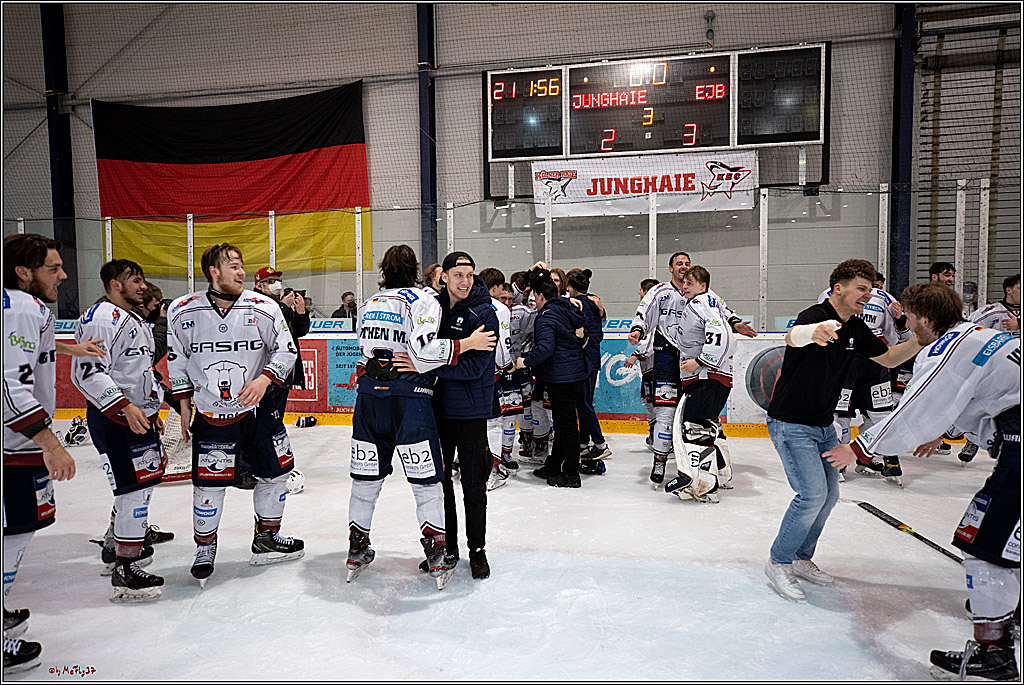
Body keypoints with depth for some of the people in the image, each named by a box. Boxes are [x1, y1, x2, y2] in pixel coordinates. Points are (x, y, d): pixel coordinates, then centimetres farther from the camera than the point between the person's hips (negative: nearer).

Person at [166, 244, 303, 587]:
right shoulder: (183, 311, -5)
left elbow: (286, 349, -4)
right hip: (210, 414, -2)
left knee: (275, 472, 9)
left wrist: (264, 379, -21)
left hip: (258, 407, 2)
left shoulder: (264, 308, -8)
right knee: (209, 484, -2)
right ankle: (205, 547, 23)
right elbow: (176, 359, 7)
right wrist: (184, 405, 7)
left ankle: (266, 539, 29)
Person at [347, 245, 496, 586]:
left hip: (368, 393, 6)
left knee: (367, 475, 14)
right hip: (407, 396, -5)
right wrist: (468, 343, -10)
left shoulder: (367, 305, 15)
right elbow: (425, 351, -18)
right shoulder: (422, 300, -5)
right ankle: (436, 553, 11)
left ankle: (357, 547, 24)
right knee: (426, 477, 5)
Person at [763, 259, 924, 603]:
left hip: (823, 425, 9)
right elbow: (792, 338, -44)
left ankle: (801, 559, 29)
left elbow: (889, 358, 17)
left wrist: (921, 339, -1)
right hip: (790, 423, -9)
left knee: (829, 494, 13)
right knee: (813, 493, -14)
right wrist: (812, 333, -68)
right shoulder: (816, 315, -20)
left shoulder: (856, 329, 6)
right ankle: (778, 563, 3)